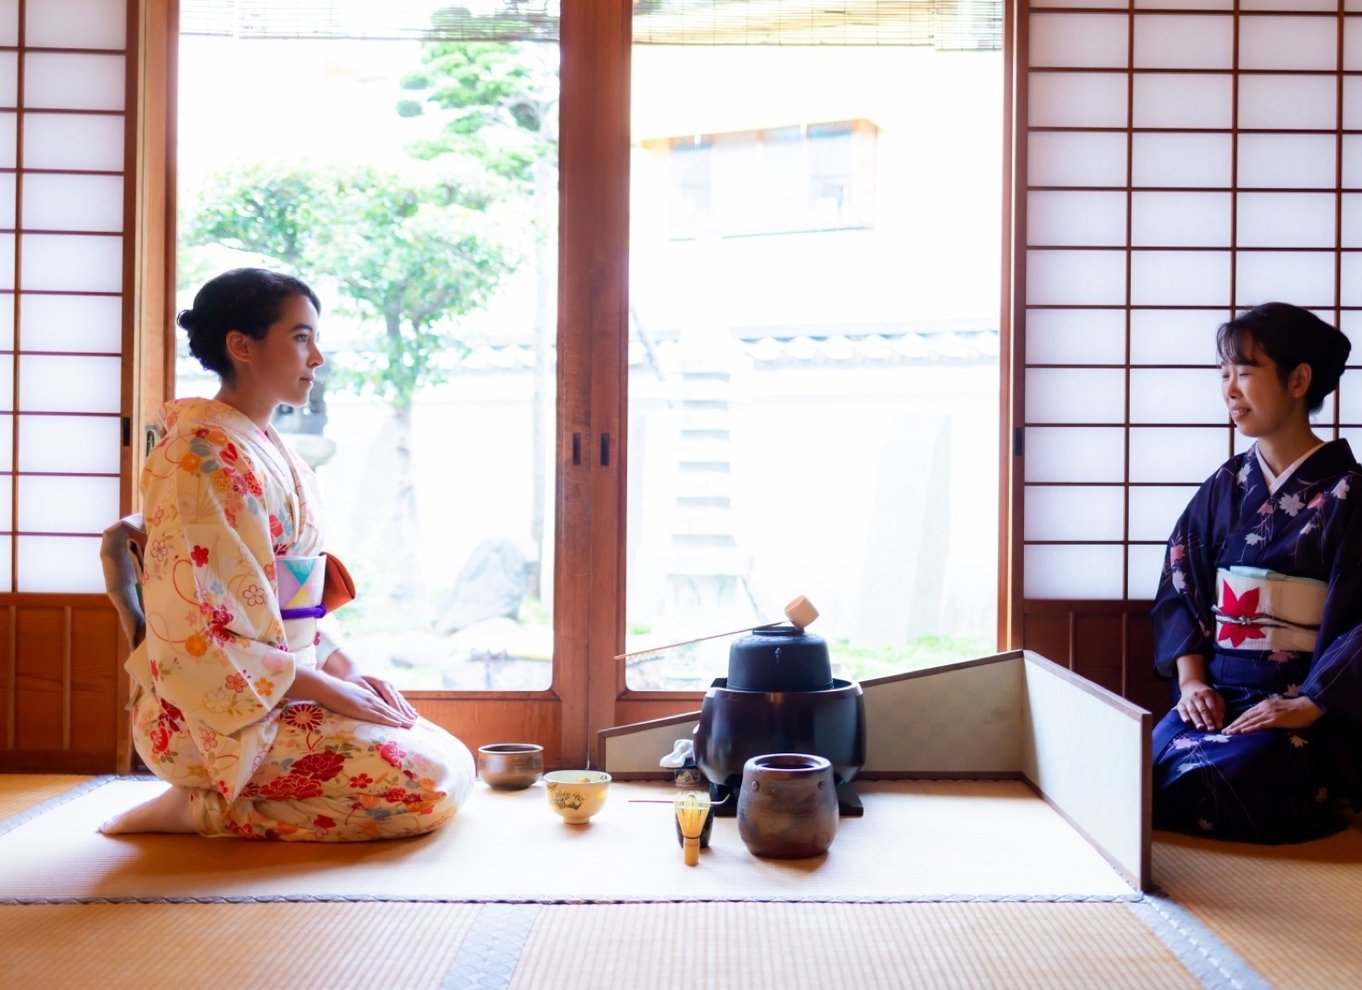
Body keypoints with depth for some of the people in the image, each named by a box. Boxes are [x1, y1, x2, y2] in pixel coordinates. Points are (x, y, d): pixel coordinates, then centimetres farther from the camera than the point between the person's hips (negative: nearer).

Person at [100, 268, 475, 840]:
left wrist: (347, 671, 4)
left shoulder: (265, 450, 14)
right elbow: (195, 628, -21)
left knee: (453, 760, 6)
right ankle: (207, 808, -7)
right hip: (218, 714, -9)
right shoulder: (205, 455, -16)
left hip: (280, 689, 9)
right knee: (433, 783, -18)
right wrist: (331, 689, -17)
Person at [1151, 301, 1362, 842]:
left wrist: (1307, 706, -19)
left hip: (1311, 710, -4)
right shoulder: (1224, 488, 12)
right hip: (1218, 694, 4)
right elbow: (1179, 588, 12)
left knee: (1232, 778, -31)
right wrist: (1191, 680, -2)